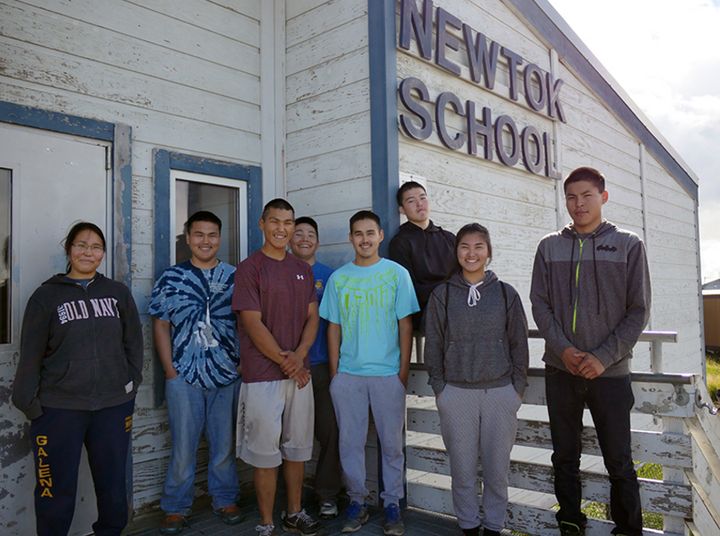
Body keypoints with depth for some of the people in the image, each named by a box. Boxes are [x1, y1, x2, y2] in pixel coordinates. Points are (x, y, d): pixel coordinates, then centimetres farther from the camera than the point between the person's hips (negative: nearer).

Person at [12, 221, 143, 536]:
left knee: (113, 486, 12)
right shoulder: (47, 295, 2)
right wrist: (30, 403, -2)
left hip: (113, 407, 2)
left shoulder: (118, 293, 7)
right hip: (58, 409, -2)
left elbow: (134, 342, 11)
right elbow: (30, 355, 1)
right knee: (57, 491, 5)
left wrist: (133, 381, 3)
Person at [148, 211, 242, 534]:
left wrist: (243, 363, 0)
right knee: (183, 446, 7)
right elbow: (161, 325, 3)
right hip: (184, 375, -1)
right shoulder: (171, 278, 3)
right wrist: (169, 370, -3)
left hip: (227, 374, 1)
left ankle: (225, 500, 28)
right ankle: (175, 508, 23)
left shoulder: (234, 276, 5)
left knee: (224, 443, 11)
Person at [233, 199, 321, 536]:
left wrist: (299, 355, -9)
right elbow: (253, 324, -12)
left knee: (297, 447, 15)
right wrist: (285, 362, -13)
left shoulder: (303, 270, 12)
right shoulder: (249, 268, -6)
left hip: (299, 373, 6)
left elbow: (312, 316, 9)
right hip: (263, 375, -5)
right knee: (265, 452, 3)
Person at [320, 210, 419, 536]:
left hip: (389, 373, -1)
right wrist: (334, 373, 3)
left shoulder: (397, 273, 0)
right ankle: (356, 502, 25)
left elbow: (405, 325, 0)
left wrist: (404, 371, -4)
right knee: (350, 442, 9)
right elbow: (333, 328, 8)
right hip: (347, 374, 2)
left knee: (391, 442, 7)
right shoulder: (338, 278, 6)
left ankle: (392, 503, 23)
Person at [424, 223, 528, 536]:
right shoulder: (442, 295, 2)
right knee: (462, 468, 8)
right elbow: (433, 345, 4)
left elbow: (519, 344, 6)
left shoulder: (506, 294, 3)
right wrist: (439, 387, 1)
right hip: (456, 393, 0)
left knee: (497, 467, 9)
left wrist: (518, 388, 2)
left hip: (501, 392, 0)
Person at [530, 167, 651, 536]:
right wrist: (563, 349, -12)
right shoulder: (550, 247, 6)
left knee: (618, 460, 6)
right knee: (565, 457, 11)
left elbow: (638, 310, -2)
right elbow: (540, 303, 2)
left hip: (610, 371, -2)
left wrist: (604, 357, -12)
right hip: (560, 369, 2)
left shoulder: (628, 245, 2)